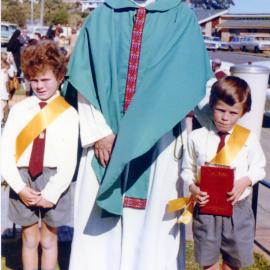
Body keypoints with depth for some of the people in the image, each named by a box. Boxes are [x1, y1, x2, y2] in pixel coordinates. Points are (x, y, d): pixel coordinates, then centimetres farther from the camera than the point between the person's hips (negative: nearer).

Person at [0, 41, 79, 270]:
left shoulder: (68, 113, -4)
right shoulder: (19, 110, 2)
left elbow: (69, 160, -7)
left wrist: (51, 193, -12)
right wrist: (20, 187, -10)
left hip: (53, 180, -1)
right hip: (23, 178, 2)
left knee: (49, 240, 11)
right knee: (29, 239, 12)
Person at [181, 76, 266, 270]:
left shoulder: (249, 138, -4)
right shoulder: (197, 137, -5)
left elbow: (259, 167, 5)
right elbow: (187, 169, 2)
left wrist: (245, 181, -14)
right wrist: (193, 187, -16)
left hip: (237, 206, 1)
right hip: (206, 206, 0)